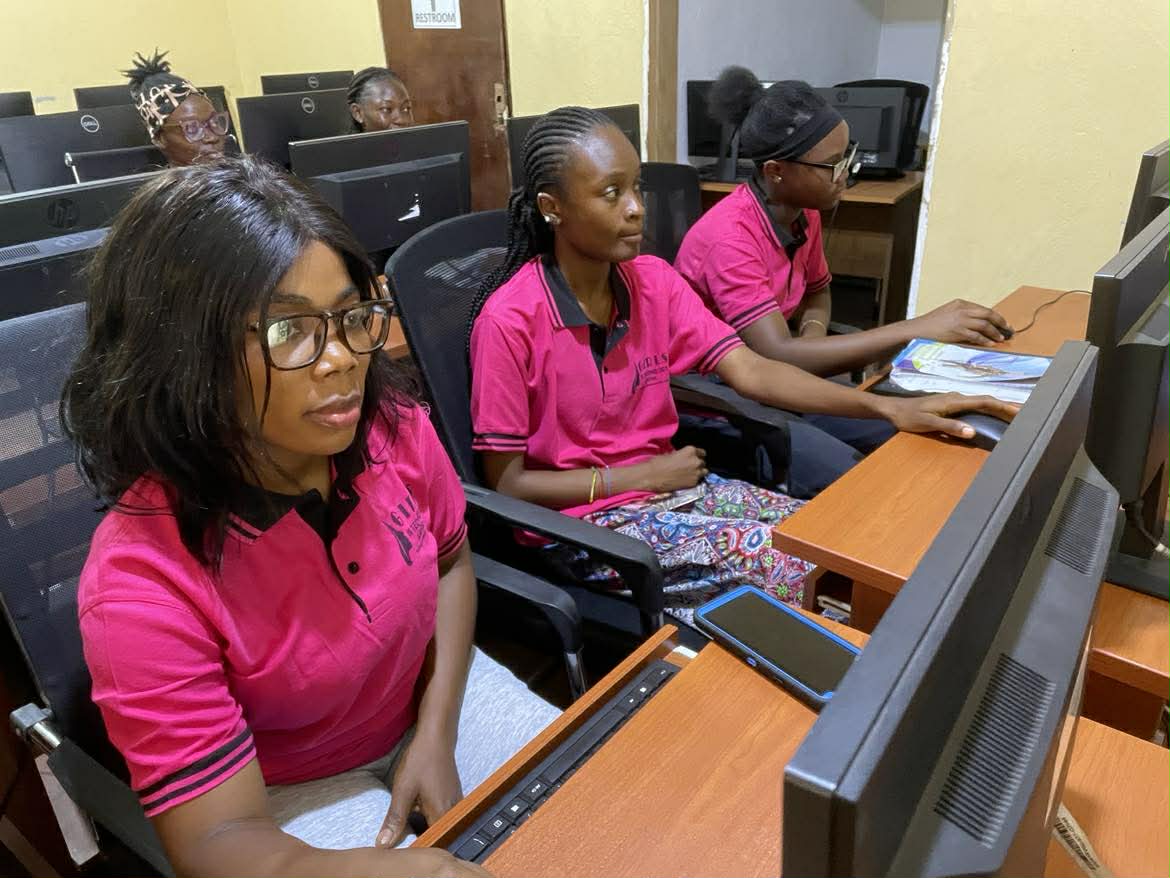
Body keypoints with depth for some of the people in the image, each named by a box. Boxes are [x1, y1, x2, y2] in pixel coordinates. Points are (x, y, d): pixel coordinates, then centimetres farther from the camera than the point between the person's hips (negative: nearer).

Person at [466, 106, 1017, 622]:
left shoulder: (653, 281, -2)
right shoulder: (510, 320, -19)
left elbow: (750, 371, -9)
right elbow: (506, 483, -14)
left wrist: (888, 407, -19)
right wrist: (642, 476, -15)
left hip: (667, 484, 6)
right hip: (581, 519, -5)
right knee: (787, 562, -18)